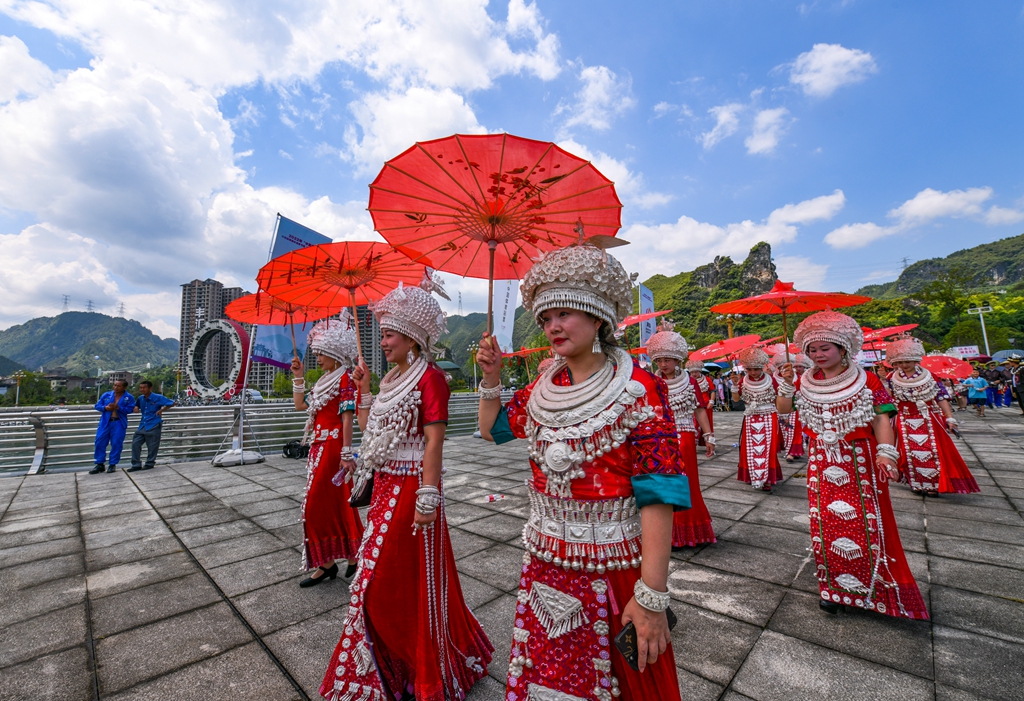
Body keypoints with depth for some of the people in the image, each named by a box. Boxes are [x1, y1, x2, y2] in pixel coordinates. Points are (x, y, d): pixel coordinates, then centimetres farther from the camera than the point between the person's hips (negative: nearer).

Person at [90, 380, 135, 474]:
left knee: (116, 444, -1)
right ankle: (100, 465, 13)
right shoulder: (106, 394, 8)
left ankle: (112, 464, 11)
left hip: (119, 423, -3)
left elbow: (130, 409, -9)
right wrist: (105, 408, -11)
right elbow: (97, 405, 9)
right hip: (105, 423, 3)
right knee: (100, 442, 2)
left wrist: (118, 407, -22)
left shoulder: (129, 397, 0)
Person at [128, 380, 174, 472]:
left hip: (154, 426, -6)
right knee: (135, 443, 2)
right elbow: (136, 405, 27)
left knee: (152, 446, 2)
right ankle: (136, 464, 13)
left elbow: (172, 403, -6)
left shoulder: (158, 398, -10)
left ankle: (150, 463, 18)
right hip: (142, 425, 6)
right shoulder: (140, 398, 8)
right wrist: (136, 408, 4)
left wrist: (161, 410, -11)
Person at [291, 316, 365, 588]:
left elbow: (347, 417, -18)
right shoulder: (325, 380, 14)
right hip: (319, 445, 9)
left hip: (332, 446, -9)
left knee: (317, 505, -1)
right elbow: (300, 405, 18)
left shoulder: (345, 379, -12)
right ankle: (353, 555, 24)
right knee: (336, 505, 13)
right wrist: (298, 376, 13)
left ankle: (326, 562, 16)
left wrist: (347, 453, -21)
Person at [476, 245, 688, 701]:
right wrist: (491, 377, 0)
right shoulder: (543, 388, 1)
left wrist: (652, 595, -20)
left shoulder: (638, 391, -17)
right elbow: (492, 429, 14)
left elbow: (657, 495, -19)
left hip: (615, 570, -5)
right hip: (546, 563, 5)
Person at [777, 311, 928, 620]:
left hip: (860, 461, -3)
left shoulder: (866, 381, -6)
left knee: (866, 522, 1)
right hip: (822, 463, 3)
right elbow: (783, 408, 3)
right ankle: (834, 587, 23)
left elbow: (881, 419, -9)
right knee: (825, 522, 7)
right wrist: (787, 384, -12)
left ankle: (877, 586, 24)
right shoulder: (805, 383, 3)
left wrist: (886, 452, -21)